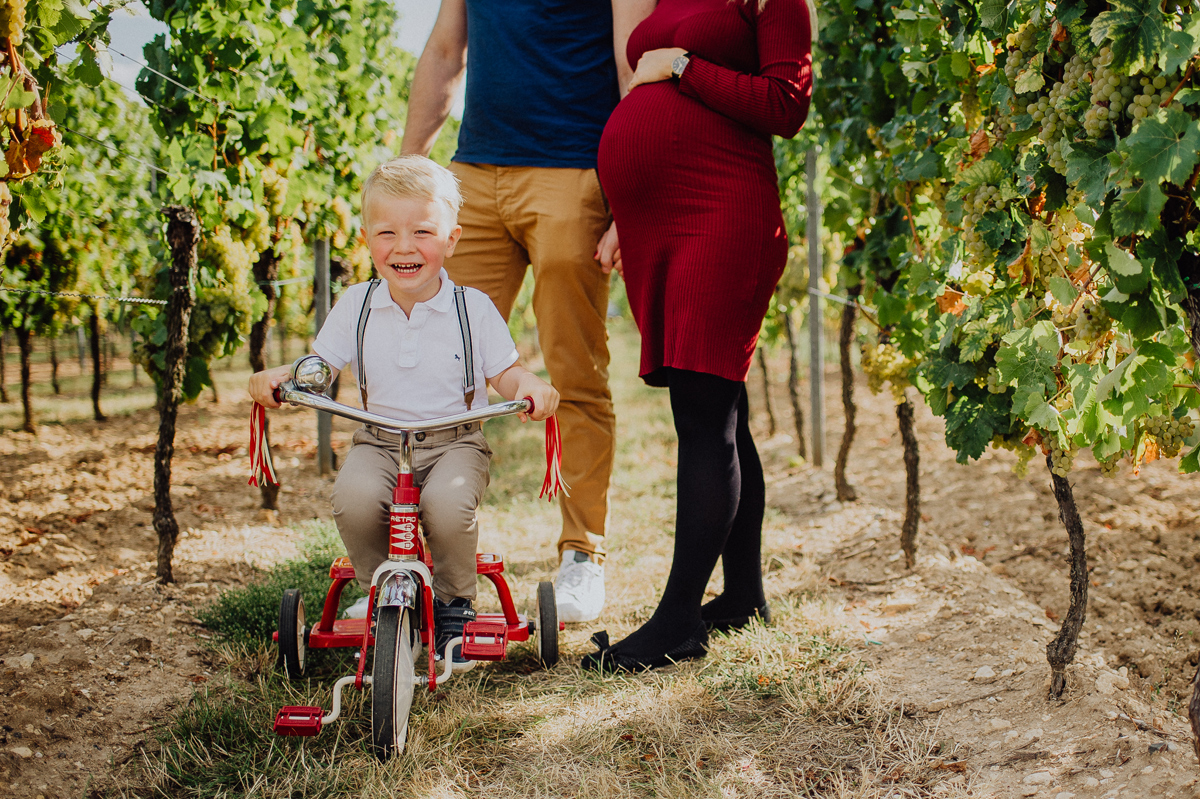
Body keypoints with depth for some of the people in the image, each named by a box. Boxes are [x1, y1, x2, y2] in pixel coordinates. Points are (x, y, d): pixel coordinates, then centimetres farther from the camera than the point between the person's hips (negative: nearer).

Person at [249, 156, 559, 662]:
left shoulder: (473, 307, 0)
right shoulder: (356, 306, 4)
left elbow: (504, 373, 3)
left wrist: (530, 386, -20)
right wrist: (275, 377, -13)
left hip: (455, 442, -2)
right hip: (379, 442, 2)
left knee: (448, 503, -33)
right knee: (354, 498, -30)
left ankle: (454, 603, -3)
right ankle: (378, 588, 0)